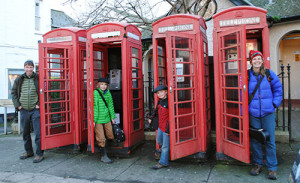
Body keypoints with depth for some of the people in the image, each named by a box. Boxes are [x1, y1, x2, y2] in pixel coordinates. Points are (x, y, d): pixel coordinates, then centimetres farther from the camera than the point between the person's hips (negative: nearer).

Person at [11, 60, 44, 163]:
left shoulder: (38, 78, -3)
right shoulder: (19, 80, 7)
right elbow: (13, 92, 14)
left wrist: (39, 104, -9)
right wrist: (17, 104, 3)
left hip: (35, 110, -4)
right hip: (24, 110, 4)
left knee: (38, 133, -5)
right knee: (25, 132, 15)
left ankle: (39, 154, 5)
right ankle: (28, 151, 30)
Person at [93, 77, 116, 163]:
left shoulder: (108, 93, 7)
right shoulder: (95, 92, -10)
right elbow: (94, 107, -12)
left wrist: (112, 117, 11)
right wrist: (94, 120, -13)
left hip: (107, 118, 6)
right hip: (98, 119, -6)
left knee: (110, 136, 14)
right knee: (101, 139, 2)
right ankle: (104, 156, 15)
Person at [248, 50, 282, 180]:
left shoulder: (269, 74, 2)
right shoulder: (247, 76, 1)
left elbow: (278, 89, 12)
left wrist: (275, 103, 1)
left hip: (268, 112, 0)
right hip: (253, 112, 0)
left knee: (270, 140, 2)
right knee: (255, 140, 8)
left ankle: (272, 168, 14)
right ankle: (257, 164, 24)